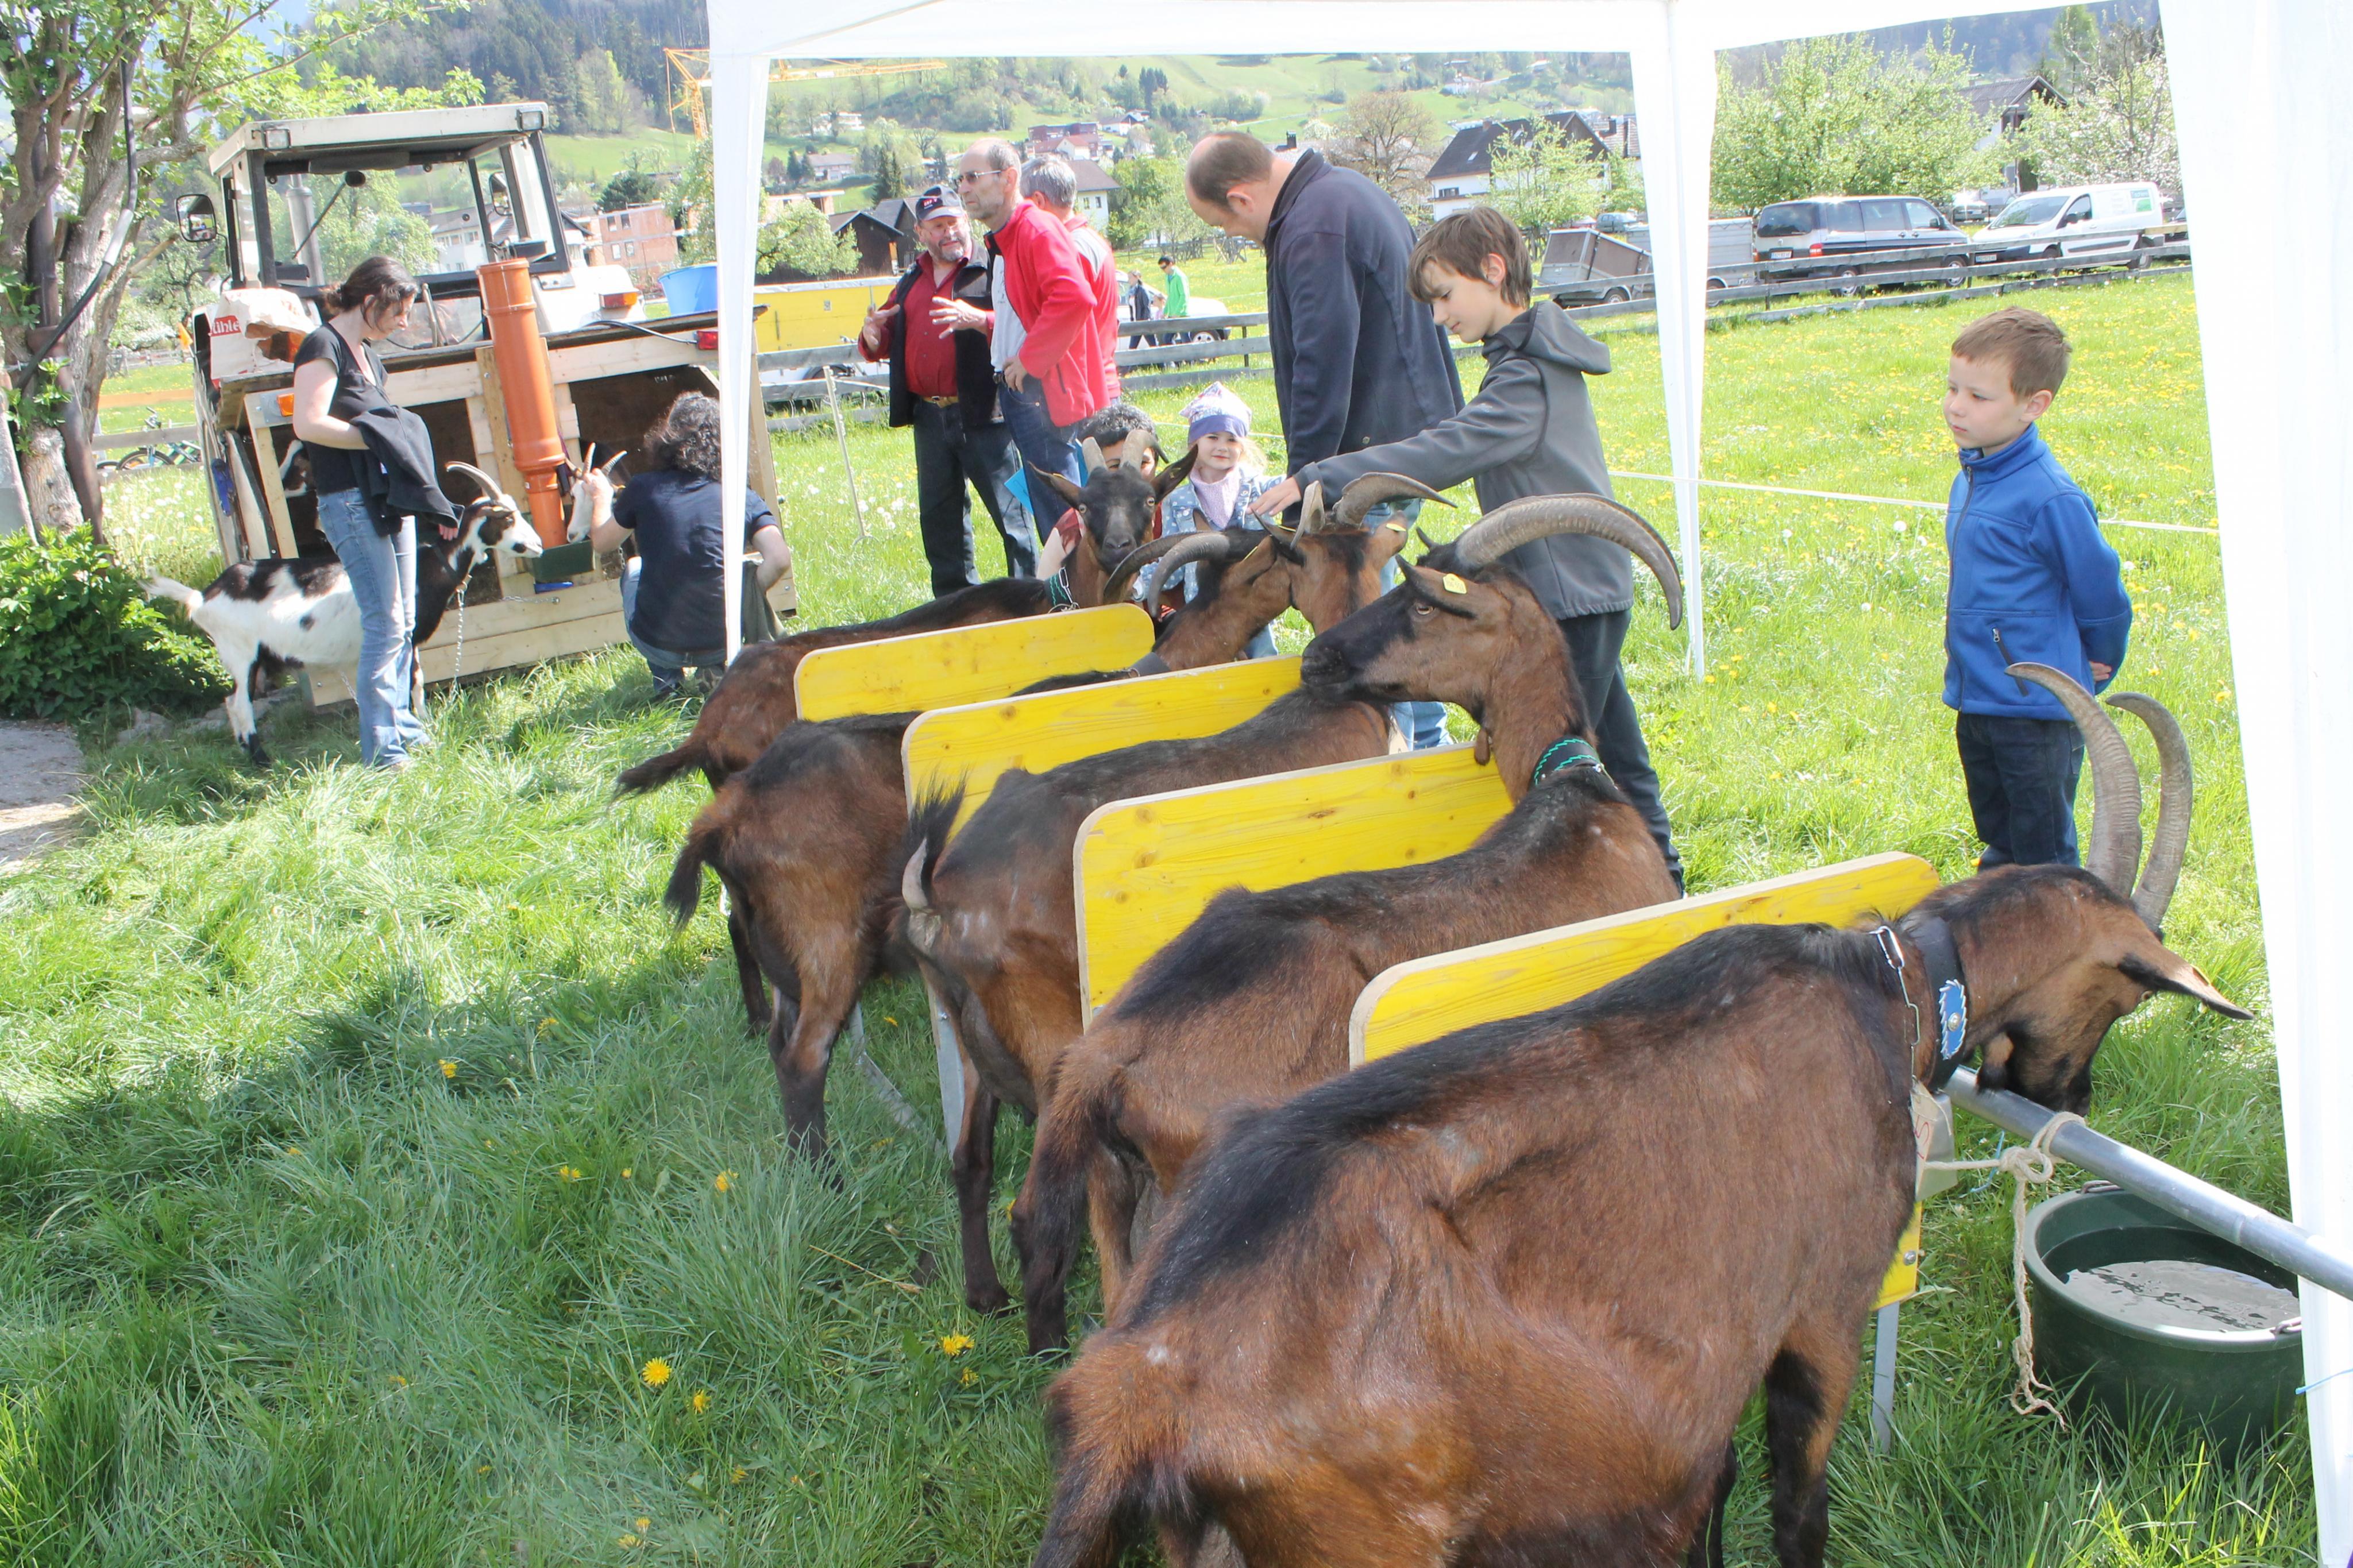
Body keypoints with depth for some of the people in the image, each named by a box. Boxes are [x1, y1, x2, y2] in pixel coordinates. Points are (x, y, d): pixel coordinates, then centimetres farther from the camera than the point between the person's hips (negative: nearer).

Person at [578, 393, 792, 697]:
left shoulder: (644, 489, -1)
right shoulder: (743, 498, -1)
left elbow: (601, 543, 14)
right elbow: (779, 559, -13)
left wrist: (601, 497, 34)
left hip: (658, 646, 0)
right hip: (721, 645, 0)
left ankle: (666, 680, 21)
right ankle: (714, 671, 17)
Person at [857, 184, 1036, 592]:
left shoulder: (990, 273, -2)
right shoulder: (911, 284, 18)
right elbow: (881, 346, 24)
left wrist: (979, 320, -32)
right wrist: (872, 336, 1)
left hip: (982, 416, -7)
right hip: (929, 418, 7)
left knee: (1010, 511, -7)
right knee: (939, 520, 13)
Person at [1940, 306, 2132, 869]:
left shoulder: (2050, 498, -21)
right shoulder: (1971, 477, 7)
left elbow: (2100, 592, -11)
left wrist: (2097, 667, 5)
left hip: (2037, 709, -8)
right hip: (1975, 702, 8)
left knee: (2044, 860, 2)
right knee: (1999, 850, 20)